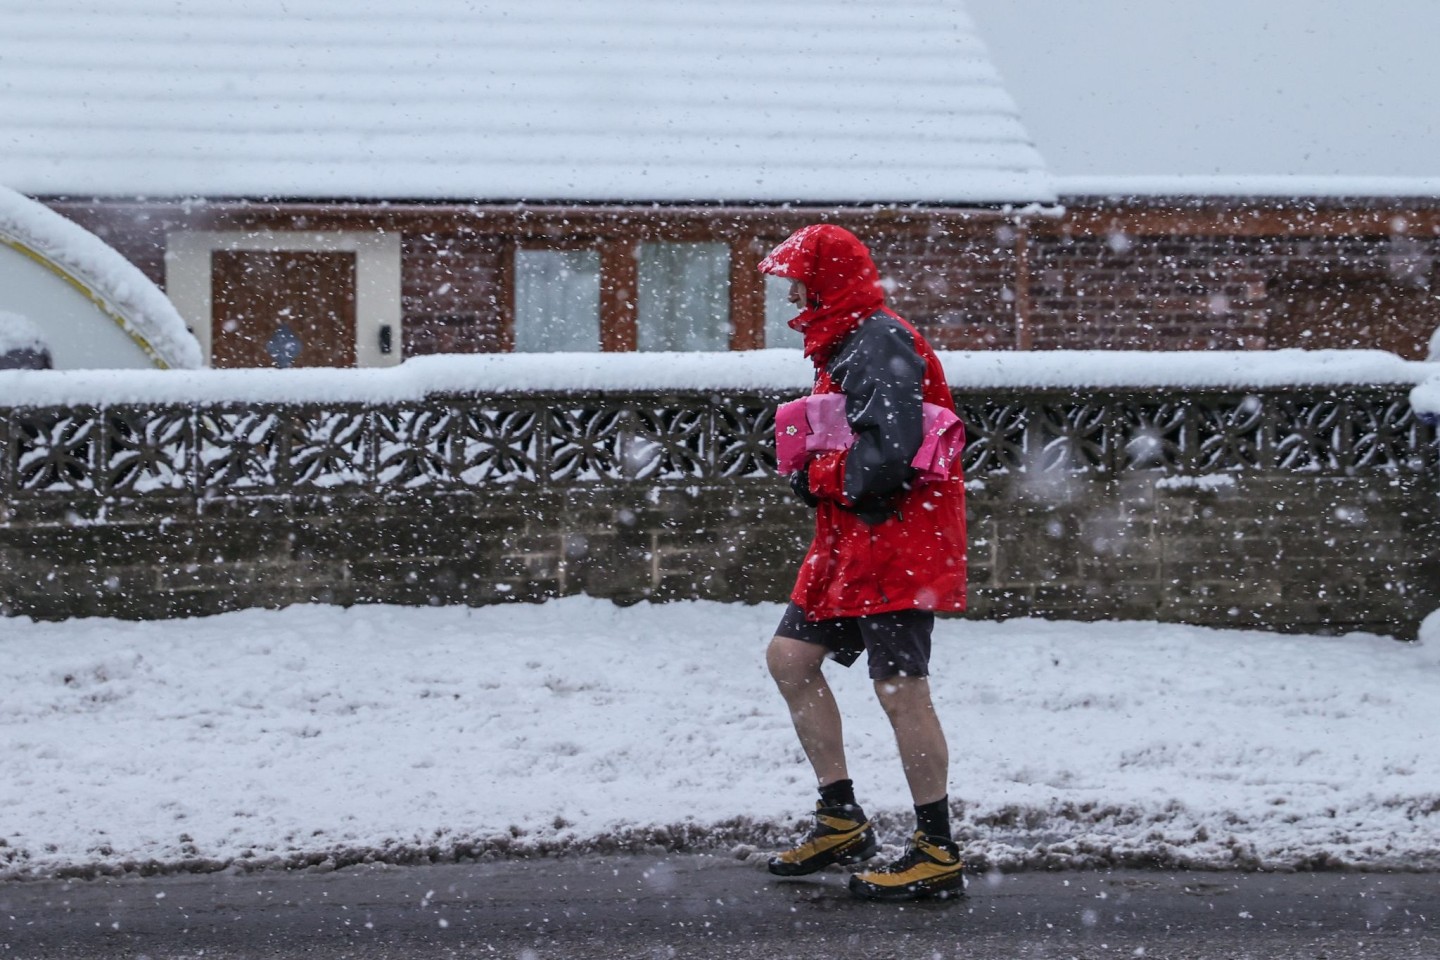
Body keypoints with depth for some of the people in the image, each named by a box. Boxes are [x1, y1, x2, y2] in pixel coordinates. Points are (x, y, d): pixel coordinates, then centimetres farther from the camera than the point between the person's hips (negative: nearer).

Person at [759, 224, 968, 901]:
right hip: (850, 539, 11)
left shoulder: (879, 343, -16)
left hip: (896, 536, -11)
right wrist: (815, 476, 4)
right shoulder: (844, 344, 17)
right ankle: (842, 821, 16)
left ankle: (938, 855, -2)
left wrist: (817, 475, -11)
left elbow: (890, 451, -26)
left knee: (899, 688, -8)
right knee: (790, 656, 10)